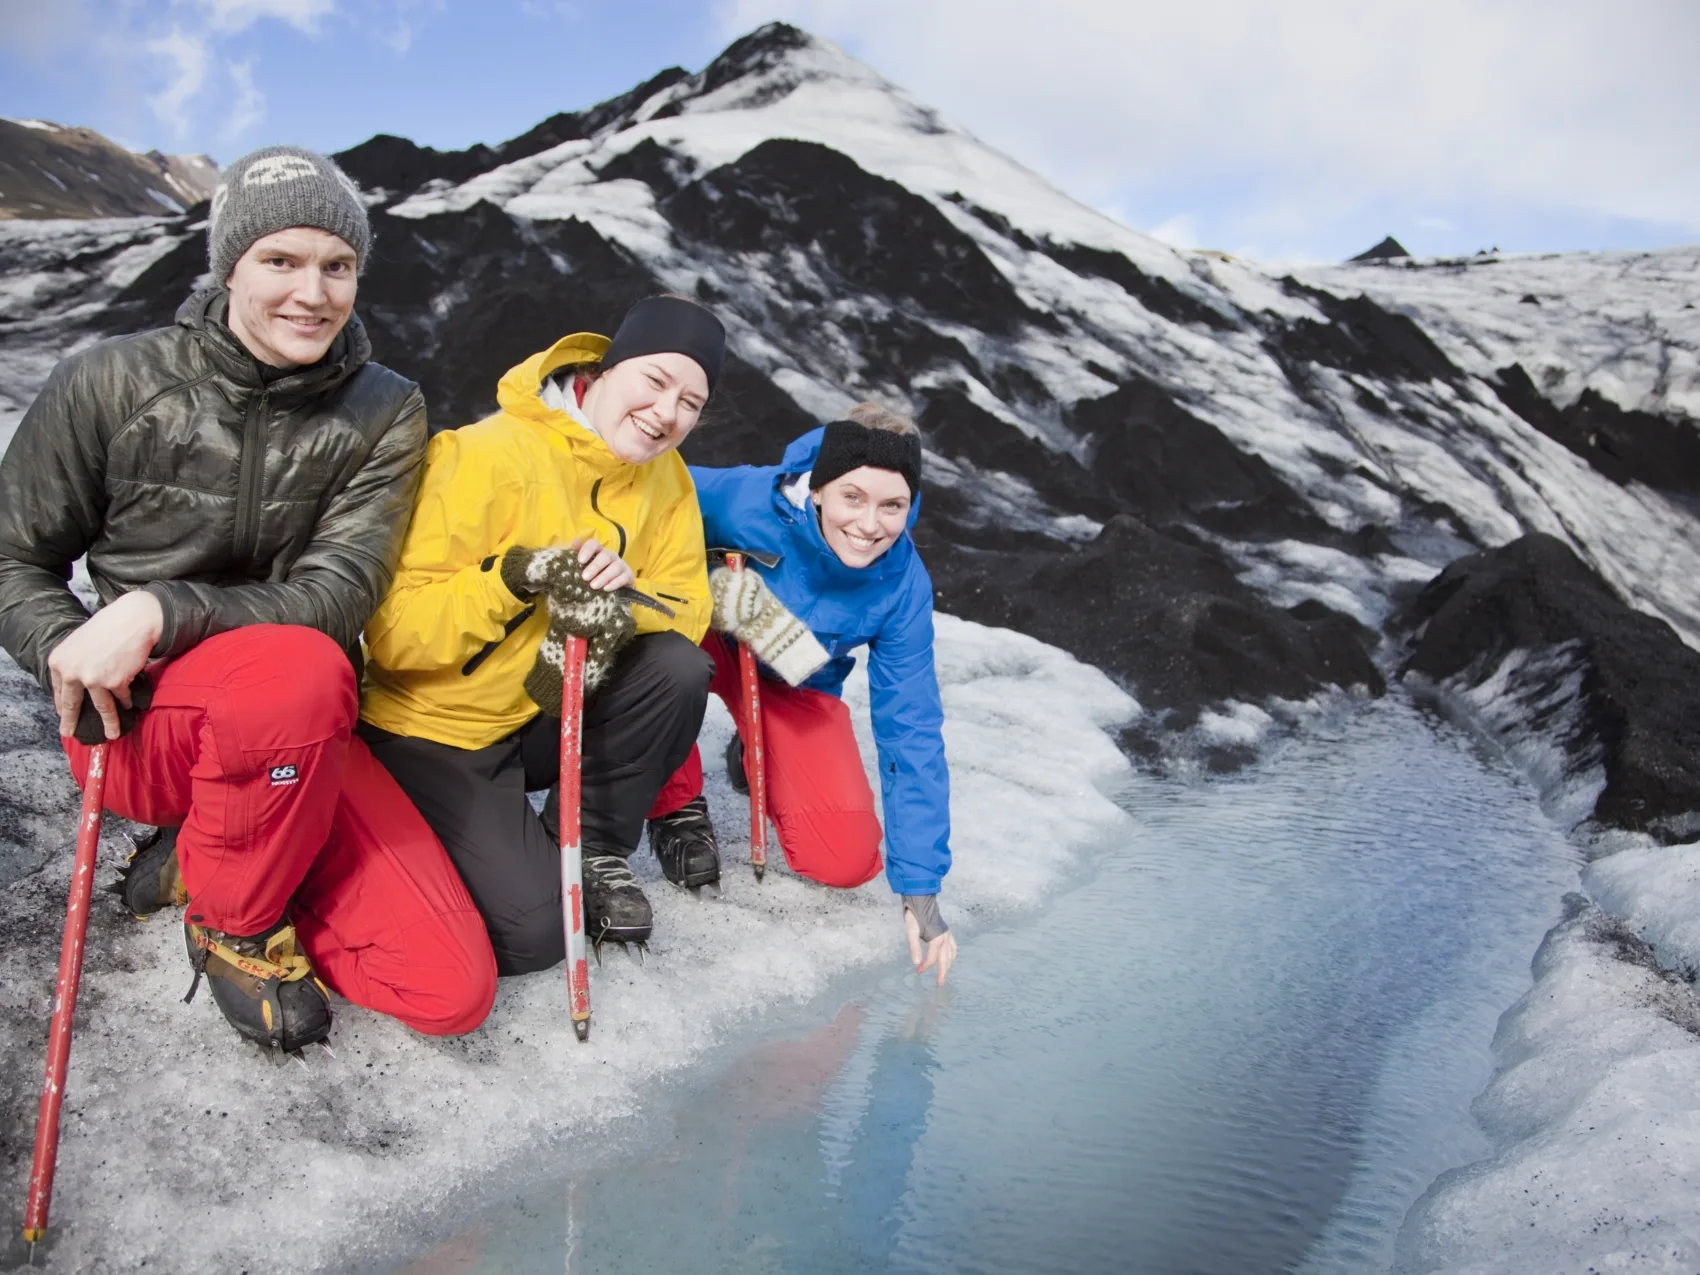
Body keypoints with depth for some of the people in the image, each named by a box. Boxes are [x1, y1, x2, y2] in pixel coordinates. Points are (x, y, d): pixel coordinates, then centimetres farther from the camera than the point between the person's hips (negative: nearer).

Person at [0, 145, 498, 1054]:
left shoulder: (384, 414, -1)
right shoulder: (112, 384, -5)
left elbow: (337, 598, -11)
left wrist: (163, 613, -26)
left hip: (305, 734, 3)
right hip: (135, 718, -2)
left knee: (454, 989, -11)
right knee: (300, 667, -40)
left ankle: (200, 860, 10)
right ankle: (234, 919, -10)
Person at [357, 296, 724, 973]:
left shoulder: (663, 475, -2)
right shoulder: (488, 455, -23)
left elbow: (686, 605, -8)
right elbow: (392, 626, -25)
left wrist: (624, 601, -29)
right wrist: (514, 576, -38)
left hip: (550, 716, 6)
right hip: (436, 730, -6)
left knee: (676, 669, -22)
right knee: (532, 931, -19)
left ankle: (591, 851, -1)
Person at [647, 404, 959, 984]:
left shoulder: (903, 587, -25)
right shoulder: (746, 500, -33)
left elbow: (913, 735, -20)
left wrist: (920, 889, -22)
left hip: (796, 687, 2)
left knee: (846, 861, -13)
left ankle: (757, 760, 21)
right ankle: (675, 804, -10)